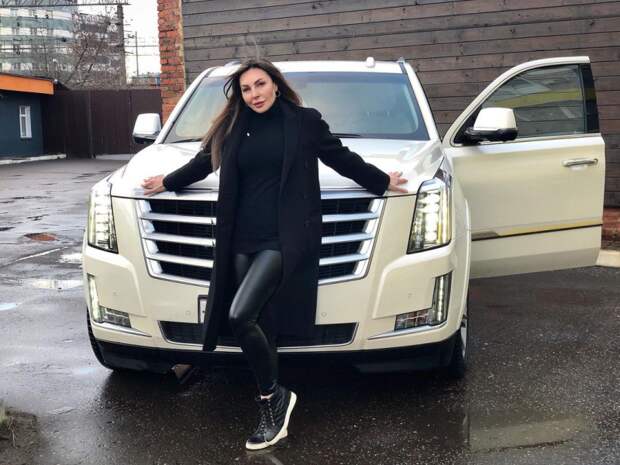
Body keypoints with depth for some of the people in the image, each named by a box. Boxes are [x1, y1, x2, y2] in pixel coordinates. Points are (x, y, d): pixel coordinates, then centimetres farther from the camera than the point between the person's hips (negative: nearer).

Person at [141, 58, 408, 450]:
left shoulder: (305, 121, 1)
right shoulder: (232, 128, 13)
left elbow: (340, 157, 13)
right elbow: (204, 161, 29)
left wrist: (382, 181, 21)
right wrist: (168, 182, 40)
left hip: (283, 240, -5)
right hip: (242, 241, 5)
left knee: (241, 317, -19)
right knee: (261, 326, 6)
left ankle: (274, 396, 3)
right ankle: (272, 415, 18)